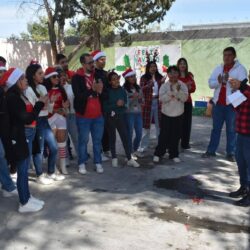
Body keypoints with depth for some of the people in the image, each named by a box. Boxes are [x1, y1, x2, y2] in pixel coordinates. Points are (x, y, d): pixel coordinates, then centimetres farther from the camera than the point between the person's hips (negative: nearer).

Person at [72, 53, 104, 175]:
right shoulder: (77, 77, -8)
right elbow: (78, 96, -18)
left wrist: (100, 91, -12)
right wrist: (92, 90, -27)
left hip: (98, 115, 4)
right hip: (83, 116, -4)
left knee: (98, 140, 10)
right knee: (83, 141, 6)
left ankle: (98, 163, 21)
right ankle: (82, 163, 19)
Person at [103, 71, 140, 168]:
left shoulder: (122, 90, 3)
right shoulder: (107, 91, -8)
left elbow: (126, 103, 7)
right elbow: (105, 106, -12)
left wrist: (122, 104, -14)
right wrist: (116, 104, -18)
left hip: (120, 117, 2)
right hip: (110, 118, -2)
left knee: (125, 137, -1)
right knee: (112, 138, 8)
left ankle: (129, 159, 5)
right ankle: (114, 158, 21)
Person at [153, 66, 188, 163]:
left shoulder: (182, 85, 0)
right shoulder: (164, 86, -3)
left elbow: (184, 98, -10)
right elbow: (162, 99, -15)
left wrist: (178, 91, -24)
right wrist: (171, 91, -23)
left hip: (178, 115, 2)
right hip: (166, 114, -1)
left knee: (176, 136, 8)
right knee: (164, 135, 1)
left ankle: (174, 154, 21)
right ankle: (158, 154, 13)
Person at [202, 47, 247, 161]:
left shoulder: (240, 68, -4)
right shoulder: (218, 68, 10)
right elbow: (210, 83, 4)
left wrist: (229, 80, -25)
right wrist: (218, 81, -16)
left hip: (232, 104, -4)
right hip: (217, 103, 4)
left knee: (231, 130, 5)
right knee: (216, 128, 13)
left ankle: (231, 153, 15)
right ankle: (211, 150, 22)